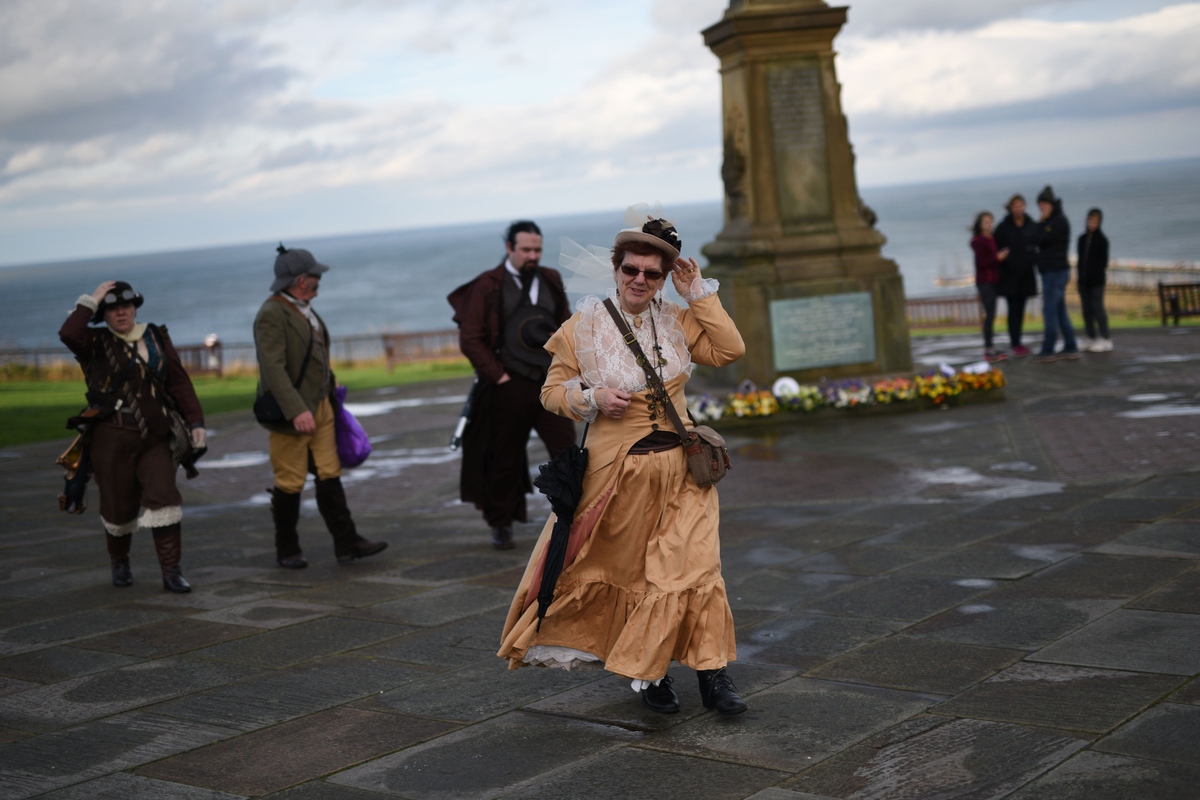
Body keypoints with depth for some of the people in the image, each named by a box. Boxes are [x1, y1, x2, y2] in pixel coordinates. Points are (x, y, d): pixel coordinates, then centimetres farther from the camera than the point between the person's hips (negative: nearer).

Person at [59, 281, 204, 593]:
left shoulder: (157, 338, 9)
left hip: (154, 438, 2)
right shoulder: (95, 343, 1)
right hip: (112, 438, -1)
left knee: (164, 499, -12)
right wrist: (91, 300, -12)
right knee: (119, 506, 7)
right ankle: (119, 561, 34)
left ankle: (172, 572, -9)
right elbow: (68, 334, -21)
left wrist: (195, 422, 1)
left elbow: (180, 383, 8)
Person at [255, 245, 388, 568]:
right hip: (291, 411, -8)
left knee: (329, 475, 6)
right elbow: (273, 368, -25)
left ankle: (346, 543, 7)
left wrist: (330, 395, 20)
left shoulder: (304, 309, 12)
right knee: (290, 483, 2)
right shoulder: (271, 315, -17)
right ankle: (287, 551, 14)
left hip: (320, 407, 8)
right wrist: (296, 411, -31)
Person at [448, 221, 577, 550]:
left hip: (550, 381, 3)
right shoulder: (488, 286, -5)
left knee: (567, 451, -5)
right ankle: (501, 525, 21)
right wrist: (497, 375, -10)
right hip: (510, 385, -3)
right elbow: (470, 339, -6)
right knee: (505, 459, 7)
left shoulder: (550, 281, 9)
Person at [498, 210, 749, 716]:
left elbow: (729, 350, -6)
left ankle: (711, 672, 3)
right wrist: (592, 398, -17)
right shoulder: (585, 327, -3)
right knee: (621, 569, 8)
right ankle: (649, 670, 26)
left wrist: (699, 294, -5)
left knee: (692, 565, -6)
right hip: (617, 469, -2)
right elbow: (552, 392, 2)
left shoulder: (677, 321, 5)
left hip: (679, 467, 2)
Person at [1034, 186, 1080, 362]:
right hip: (1051, 270, 10)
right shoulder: (1051, 222, 18)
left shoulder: (1059, 221, -12)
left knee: (1049, 310, -9)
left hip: (1055, 271, -10)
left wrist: (1041, 223, -6)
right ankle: (1070, 348, 14)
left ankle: (1048, 351, -8)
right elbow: (1042, 241, 15)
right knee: (1060, 311, 11)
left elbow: (1042, 240, -16)